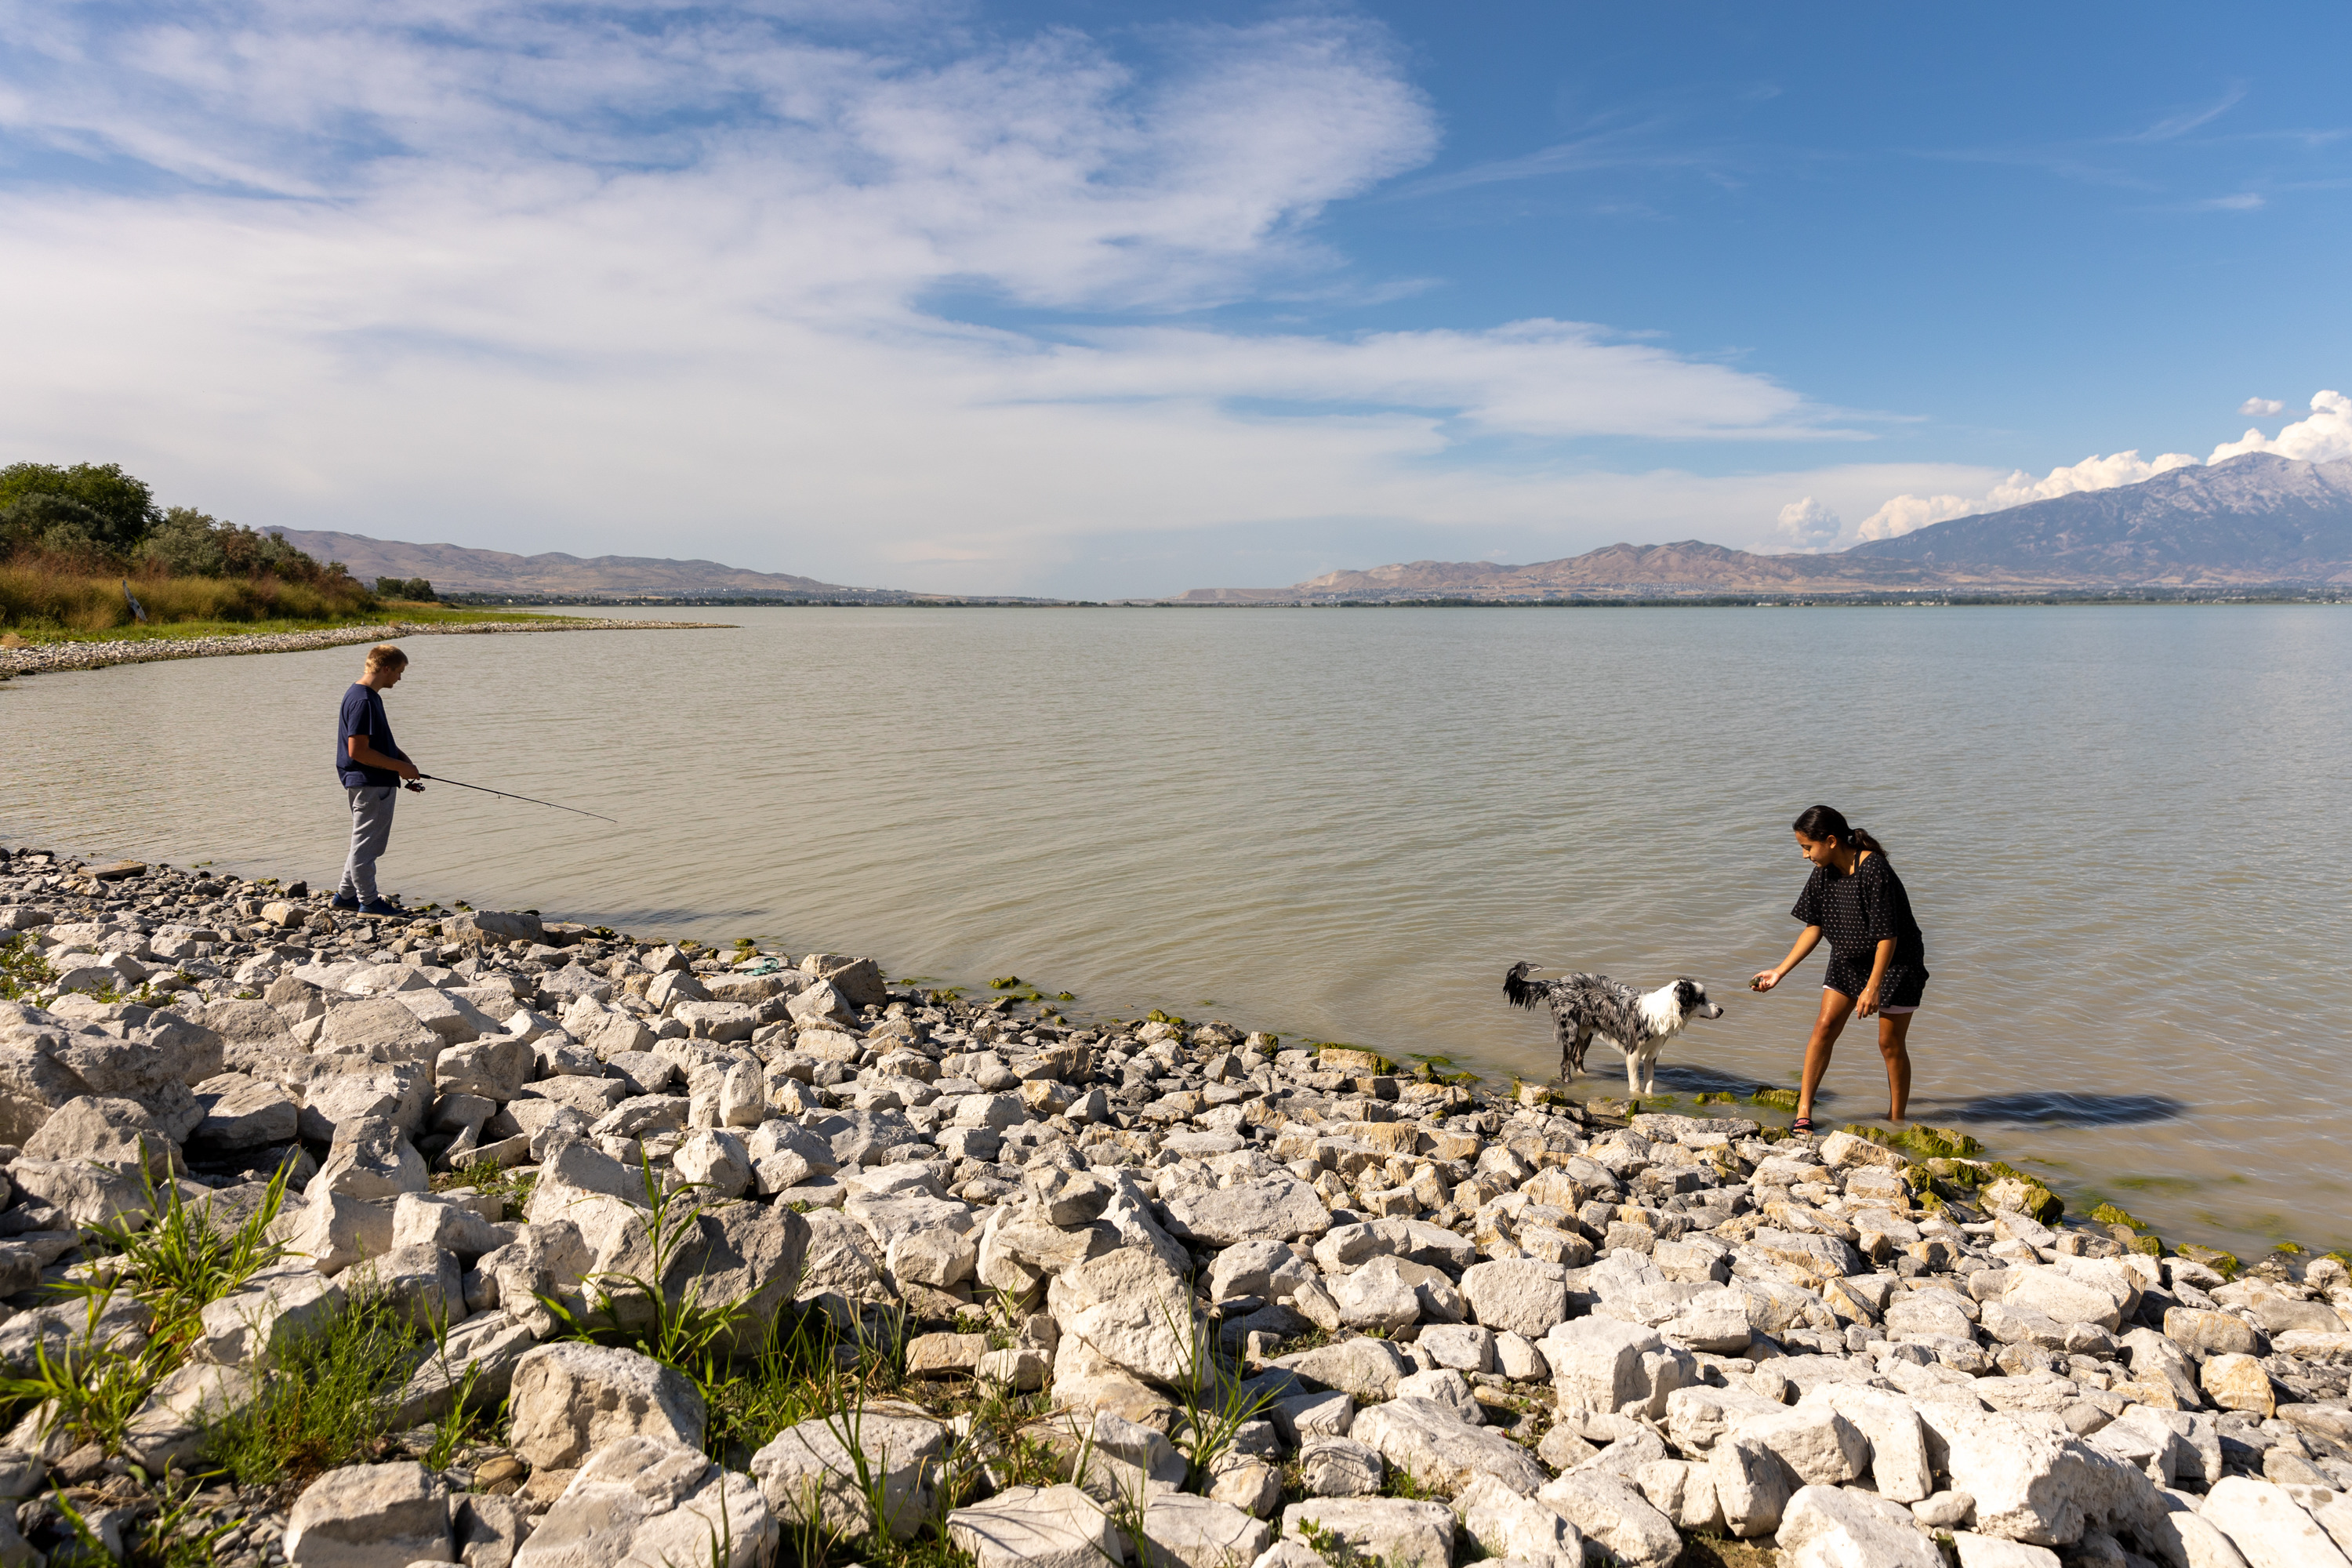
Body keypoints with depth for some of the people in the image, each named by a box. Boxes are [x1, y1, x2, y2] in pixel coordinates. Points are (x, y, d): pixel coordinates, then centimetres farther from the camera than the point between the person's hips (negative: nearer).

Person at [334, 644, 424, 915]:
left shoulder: (369, 697, 12)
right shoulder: (363, 701, -20)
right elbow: (357, 751, -24)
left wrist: (404, 761, 8)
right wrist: (399, 766, -17)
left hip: (379, 784, 11)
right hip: (370, 785, -11)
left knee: (367, 844, 19)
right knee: (366, 845, 1)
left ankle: (346, 896, 28)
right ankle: (369, 902, 11)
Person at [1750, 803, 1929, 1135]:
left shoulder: (1874, 871, -29)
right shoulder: (1824, 872, -7)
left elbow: (1888, 936, -26)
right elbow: (1815, 927, 2)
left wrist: (1873, 987, -26)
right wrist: (1780, 971, 1)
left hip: (1895, 962, -6)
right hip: (1848, 960, 6)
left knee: (1890, 1043, 2)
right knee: (1825, 1026, -4)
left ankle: (1896, 1121, 18)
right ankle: (1803, 1111, -1)